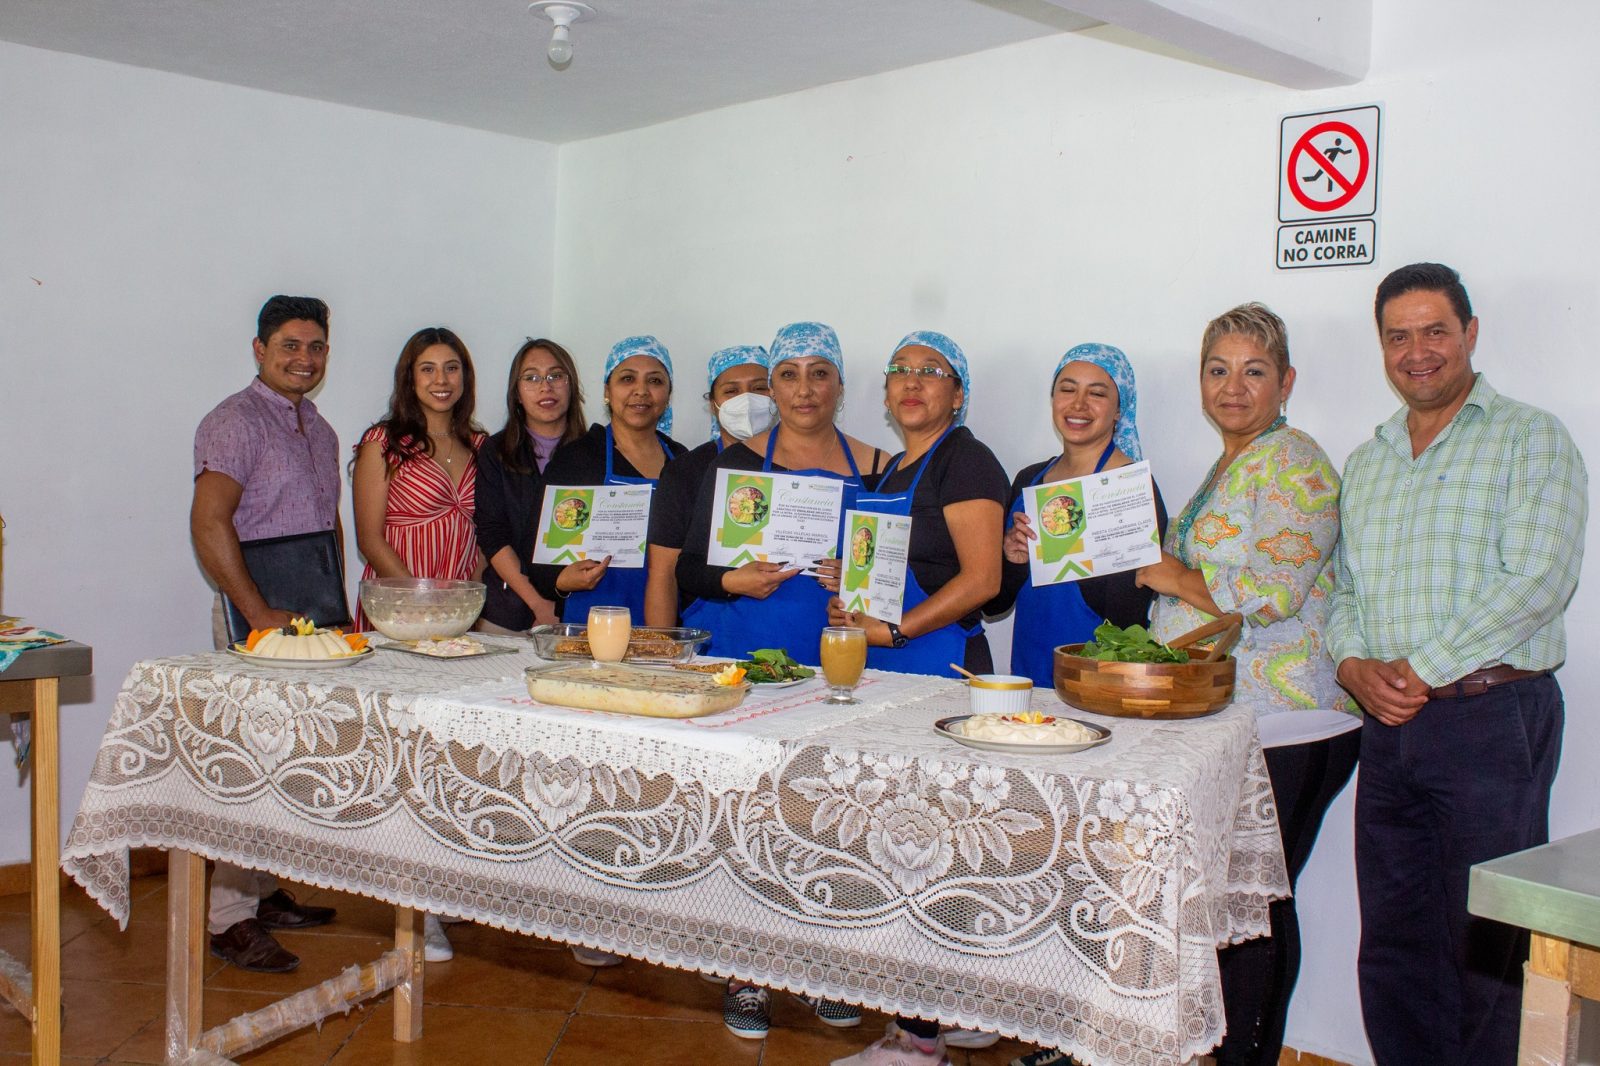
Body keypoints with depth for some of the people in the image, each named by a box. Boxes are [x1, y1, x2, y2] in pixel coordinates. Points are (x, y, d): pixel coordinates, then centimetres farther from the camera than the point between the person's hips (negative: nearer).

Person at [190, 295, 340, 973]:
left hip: (314, 618, 8)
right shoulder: (235, 422, -8)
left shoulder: (319, 429, 18)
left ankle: (263, 892, 22)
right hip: (257, 618, -8)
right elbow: (209, 524, -17)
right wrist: (261, 615, -19)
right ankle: (229, 918, 0)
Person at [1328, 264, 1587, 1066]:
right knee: (1391, 946, 10)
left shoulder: (1530, 439, -2)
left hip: (1494, 719, -6)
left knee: (1484, 948, 0)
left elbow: (1537, 579, -13)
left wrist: (1422, 670, -14)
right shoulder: (1365, 463, 17)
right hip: (1390, 728, 6)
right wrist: (1354, 663, -2)